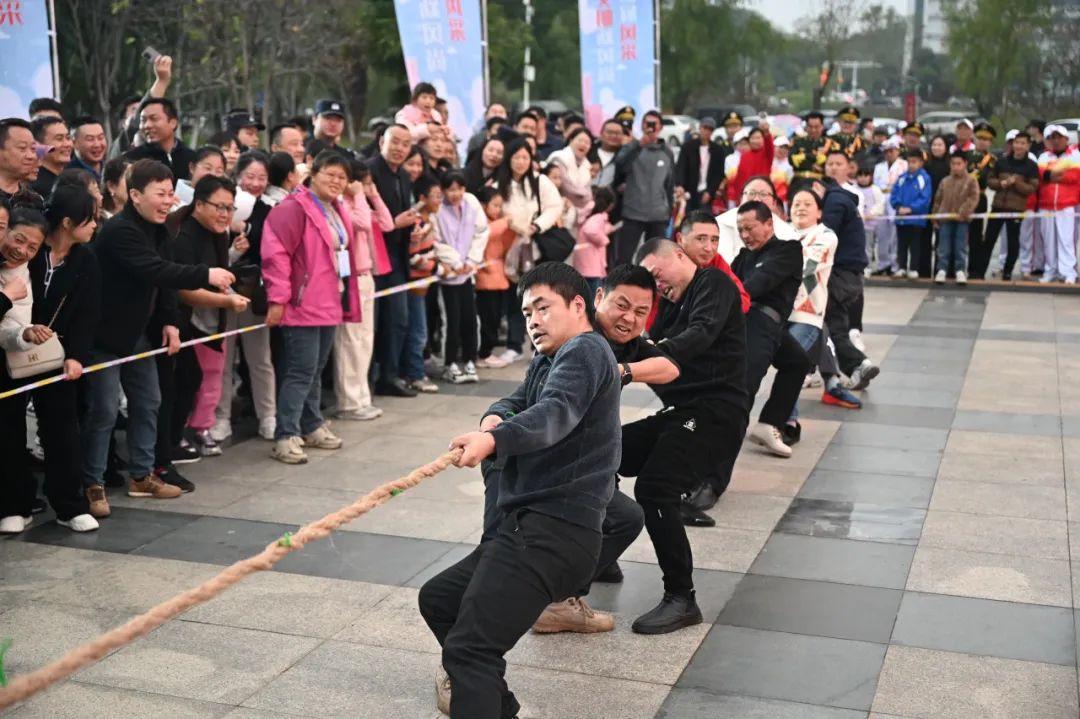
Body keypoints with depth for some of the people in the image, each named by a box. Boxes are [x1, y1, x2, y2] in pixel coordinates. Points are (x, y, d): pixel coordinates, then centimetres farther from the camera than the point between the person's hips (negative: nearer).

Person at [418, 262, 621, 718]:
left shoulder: (586, 350, -6)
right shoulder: (547, 361, 27)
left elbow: (556, 414, -25)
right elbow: (516, 403, 14)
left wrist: (494, 441, -43)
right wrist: (493, 419, -11)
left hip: (555, 530, -11)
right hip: (535, 526, 11)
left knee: (469, 646, -23)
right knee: (438, 598, 24)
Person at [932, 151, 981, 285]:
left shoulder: (971, 181, 0)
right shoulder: (945, 182, 11)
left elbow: (973, 199, -9)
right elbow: (938, 200, 14)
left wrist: (963, 213, -19)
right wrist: (935, 217, 10)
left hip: (962, 220, -3)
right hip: (945, 219, 3)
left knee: (961, 248, 1)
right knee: (943, 248, 3)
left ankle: (960, 272, 8)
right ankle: (941, 271, 7)